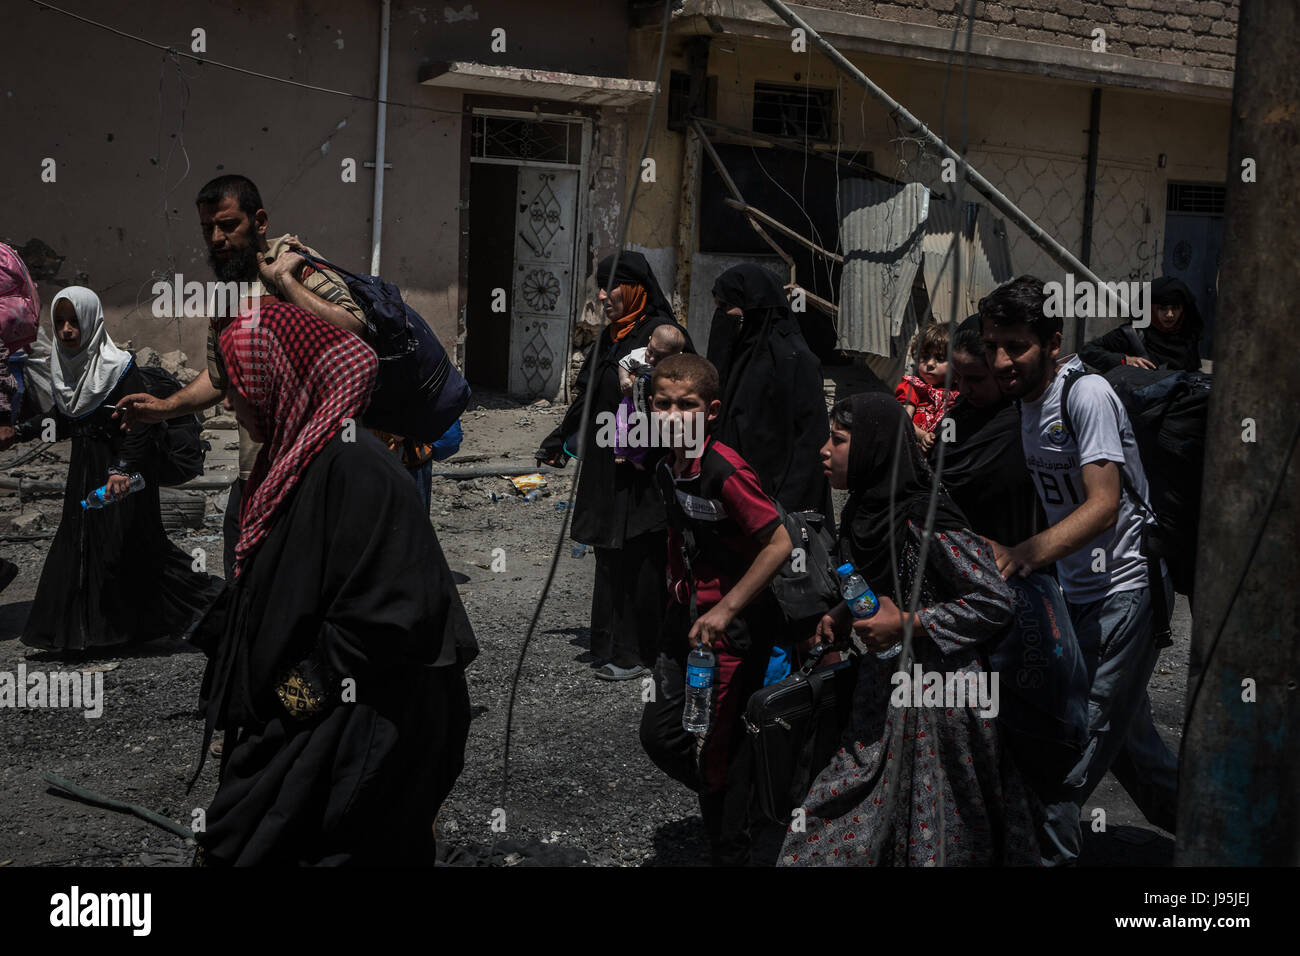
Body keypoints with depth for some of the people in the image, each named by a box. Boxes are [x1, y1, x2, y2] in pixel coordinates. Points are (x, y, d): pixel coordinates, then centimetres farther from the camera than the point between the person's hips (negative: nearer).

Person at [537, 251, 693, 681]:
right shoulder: (610, 337, 15)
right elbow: (587, 396, 26)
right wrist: (559, 439, 31)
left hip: (643, 472, -8)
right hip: (606, 468, 8)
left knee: (640, 560, -3)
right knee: (610, 557, 12)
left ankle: (637, 653, 6)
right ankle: (611, 644, 20)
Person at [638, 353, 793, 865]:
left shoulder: (725, 471, -24)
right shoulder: (667, 464, 1)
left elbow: (779, 544, -26)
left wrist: (724, 611, -23)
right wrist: (677, 598, 15)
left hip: (734, 622, -8)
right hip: (689, 613, 8)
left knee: (715, 747, 1)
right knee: (659, 733, 10)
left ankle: (731, 851, 21)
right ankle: (724, 800, 34)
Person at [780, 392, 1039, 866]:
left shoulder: (925, 520, -21)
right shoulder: (860, 514, 5)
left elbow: (995, 602, -20)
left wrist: (907, 624, -21)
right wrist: (841, 618, 4)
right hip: (884, 688, 8)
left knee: (938, 839, 4)